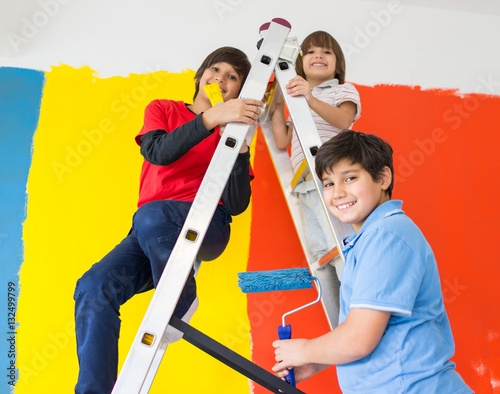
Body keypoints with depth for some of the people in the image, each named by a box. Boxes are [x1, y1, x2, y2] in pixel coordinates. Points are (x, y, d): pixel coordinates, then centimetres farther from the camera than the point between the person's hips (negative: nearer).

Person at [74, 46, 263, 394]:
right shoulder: (162, 109, 15)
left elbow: (237, 204, 0)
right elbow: (158, 153, -10)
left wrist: (239, 145, -12)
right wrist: (211, 117, -21)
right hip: (149, 234, 2)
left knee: (151, 215, -34)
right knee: (93, 287, -22)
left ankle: (179, 303, -12)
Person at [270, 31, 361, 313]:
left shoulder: (343, 90, 9)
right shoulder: (297, 101, 28)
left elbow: (344, 120, -14)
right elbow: (282, 141, 18)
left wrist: (311, 100, -29)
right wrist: (278, 105, 13)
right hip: (306, 187, 7)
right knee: (322, 253, 4)